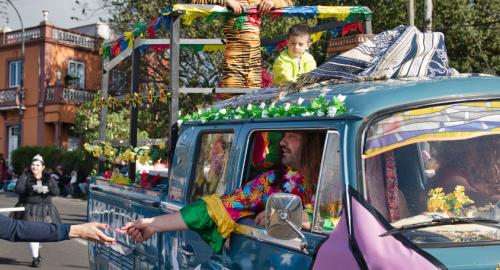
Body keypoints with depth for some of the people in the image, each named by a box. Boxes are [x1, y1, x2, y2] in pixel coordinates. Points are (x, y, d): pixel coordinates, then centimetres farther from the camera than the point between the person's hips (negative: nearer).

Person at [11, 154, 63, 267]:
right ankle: (35, 257, 3)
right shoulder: (25, 176, -1)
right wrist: (32, 188, -28)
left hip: (44, 209, 3)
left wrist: (48, 189, -23)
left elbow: (57, 191, -2)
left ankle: (37, 249, 36)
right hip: (29, 209, -3)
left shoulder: (48, 178, 7)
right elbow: (18, 189, -14)